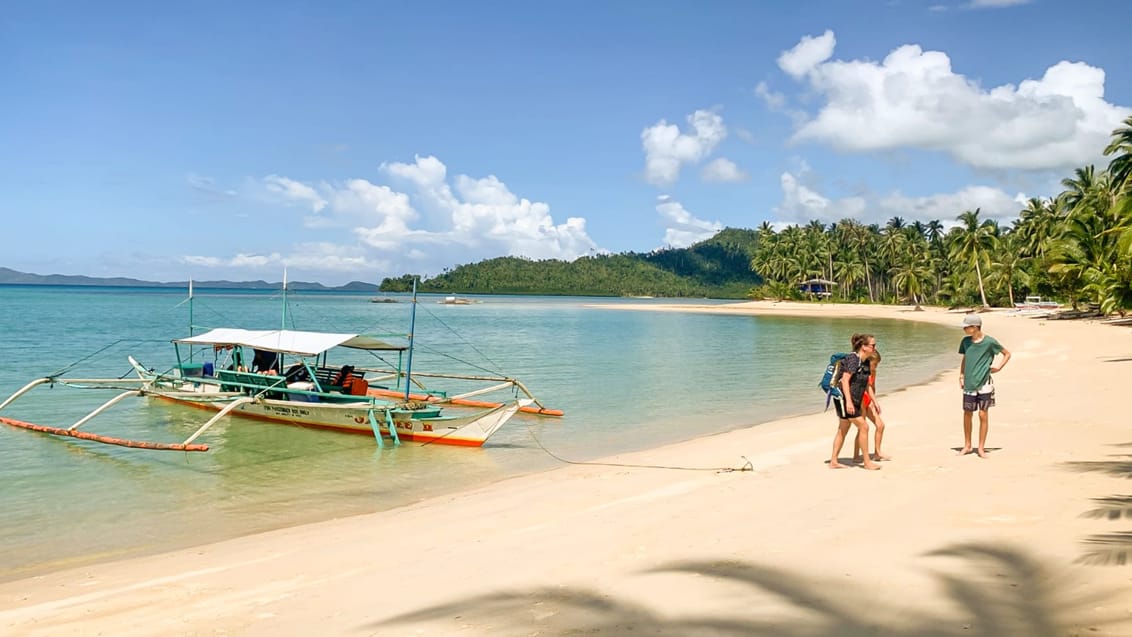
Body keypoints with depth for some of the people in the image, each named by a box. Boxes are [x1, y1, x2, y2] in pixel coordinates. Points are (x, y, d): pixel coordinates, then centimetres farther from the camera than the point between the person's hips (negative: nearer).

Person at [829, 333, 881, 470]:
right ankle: (867, 461, 2)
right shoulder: (853, 359, -16)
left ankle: (833, 462, 18)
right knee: (863, 427, -7)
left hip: (854, 400, 9)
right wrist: (848, 401, -27)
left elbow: (866, 384, 21)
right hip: (844, 398, -9)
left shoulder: (866, 362, 11)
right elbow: (845, 380, -22)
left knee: (843, 431, 12)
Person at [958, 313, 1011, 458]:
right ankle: (967, 446, 20)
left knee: (983, 415, 0)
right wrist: (961, 376, 12)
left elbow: (1007, 353, 7)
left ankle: (981, 447, 10)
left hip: (984, 383, -3)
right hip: (969, 384, 4)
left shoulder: (989, 342, -6)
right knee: (967, 415, 7)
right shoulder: (965, 341, 6)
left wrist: (999, 367, -4)